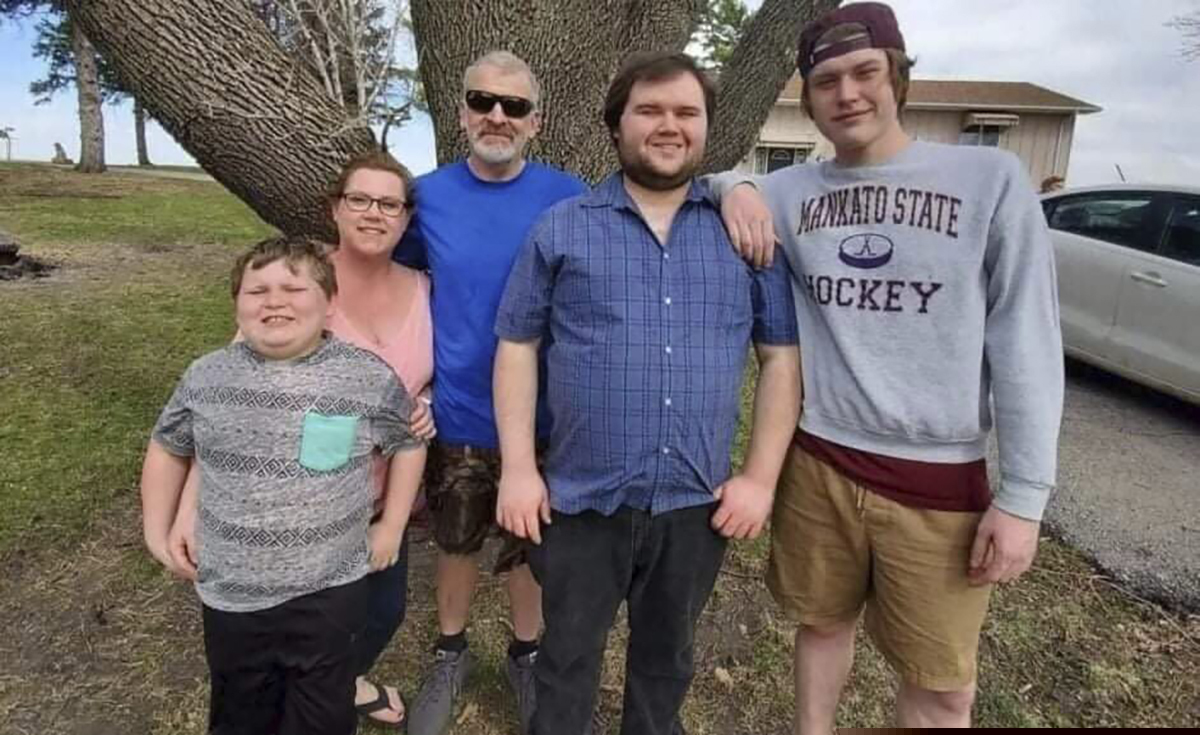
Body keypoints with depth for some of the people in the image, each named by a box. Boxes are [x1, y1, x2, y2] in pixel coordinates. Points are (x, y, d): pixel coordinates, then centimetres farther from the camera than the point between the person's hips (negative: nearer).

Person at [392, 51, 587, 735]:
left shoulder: (569, 198, -9)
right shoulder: (429, 195, -4)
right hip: (456, 414, 1)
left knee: (531, 545, 17)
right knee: (457, 542, 20)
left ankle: (526, 654, 41)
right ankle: (452, 653, 44)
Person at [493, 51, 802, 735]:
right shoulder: (560, 229, 0)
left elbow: (783, 357, 4)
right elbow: (517, 346, 1)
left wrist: (761, 478, -2)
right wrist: (518, 468, -5)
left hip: (697, 504, 2)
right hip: (580, 501, -1)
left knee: (668, 660, 23)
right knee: (568, 662, 17)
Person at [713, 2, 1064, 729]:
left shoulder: (991, 178, -6)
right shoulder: (791, 190, 2)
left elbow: (1027, 343, -6)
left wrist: (1023, 495, -8)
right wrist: (732, 187, -9)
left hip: (942, 479, -2)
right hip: (816, 464, 2)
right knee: (823, 625, 20)